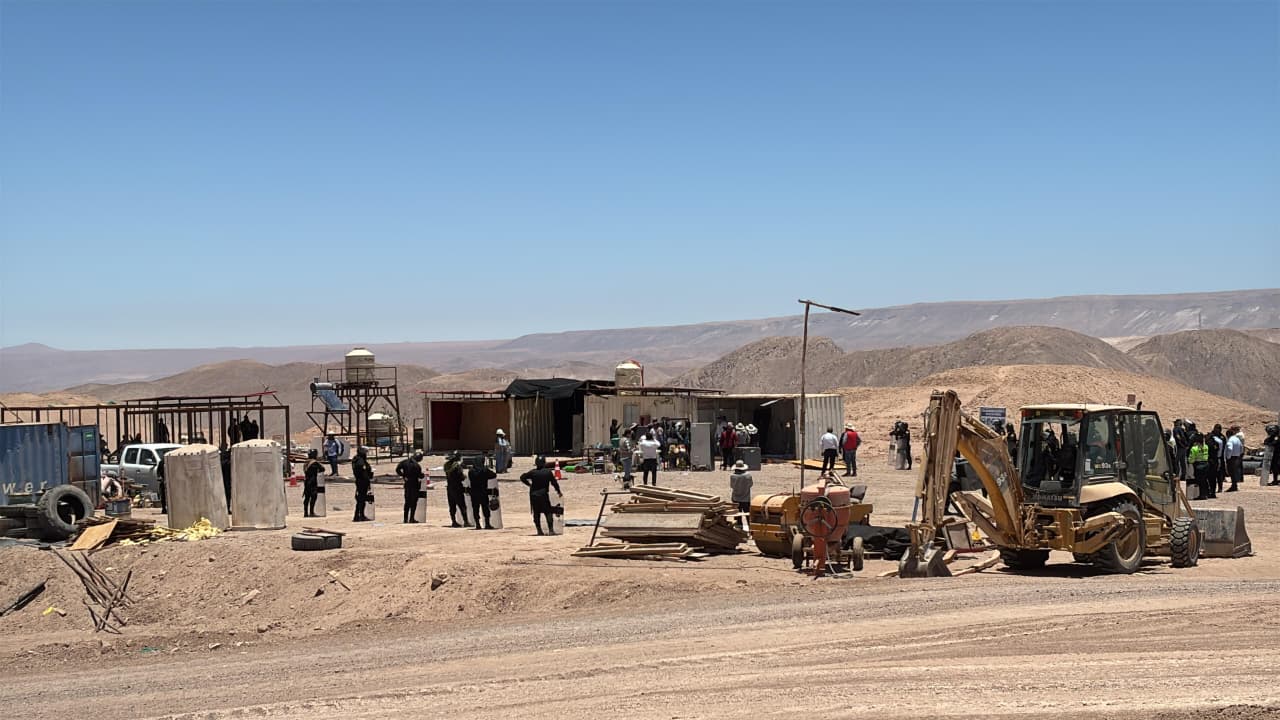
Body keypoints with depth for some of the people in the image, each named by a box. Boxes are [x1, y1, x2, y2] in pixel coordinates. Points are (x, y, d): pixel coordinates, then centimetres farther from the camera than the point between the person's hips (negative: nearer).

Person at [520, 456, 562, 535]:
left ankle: (539, 530, 9)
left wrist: (529, 484, 9)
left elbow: (522, 477, -2)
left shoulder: (533, 472, -1)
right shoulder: (548, 472, -3)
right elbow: (554, 482, 1)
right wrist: (558, 491, 12)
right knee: (548, 512, 4)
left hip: (533, 495, 2)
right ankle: (551, 530, -4)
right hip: (544, 495, -1)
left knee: (536, 514, 8)